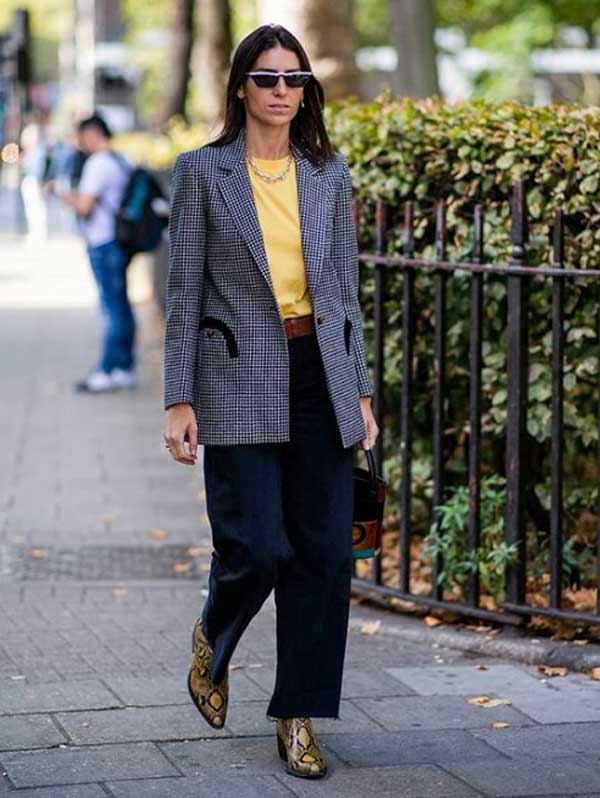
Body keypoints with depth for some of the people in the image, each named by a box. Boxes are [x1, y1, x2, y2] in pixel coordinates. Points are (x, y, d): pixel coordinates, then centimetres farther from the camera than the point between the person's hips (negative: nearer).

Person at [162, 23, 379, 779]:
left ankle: (298, 719, 11)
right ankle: (211, 644, 25)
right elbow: (184, 290, -1)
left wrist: (360, 391, 8)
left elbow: (345, 286, 12)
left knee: (324, 552, 0)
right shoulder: (202, 171, 0)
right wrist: (178, 400, -5)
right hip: (241, 382, -3)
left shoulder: (329, 173, 9)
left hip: (320, 377, 3)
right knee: (257, 548, -8)